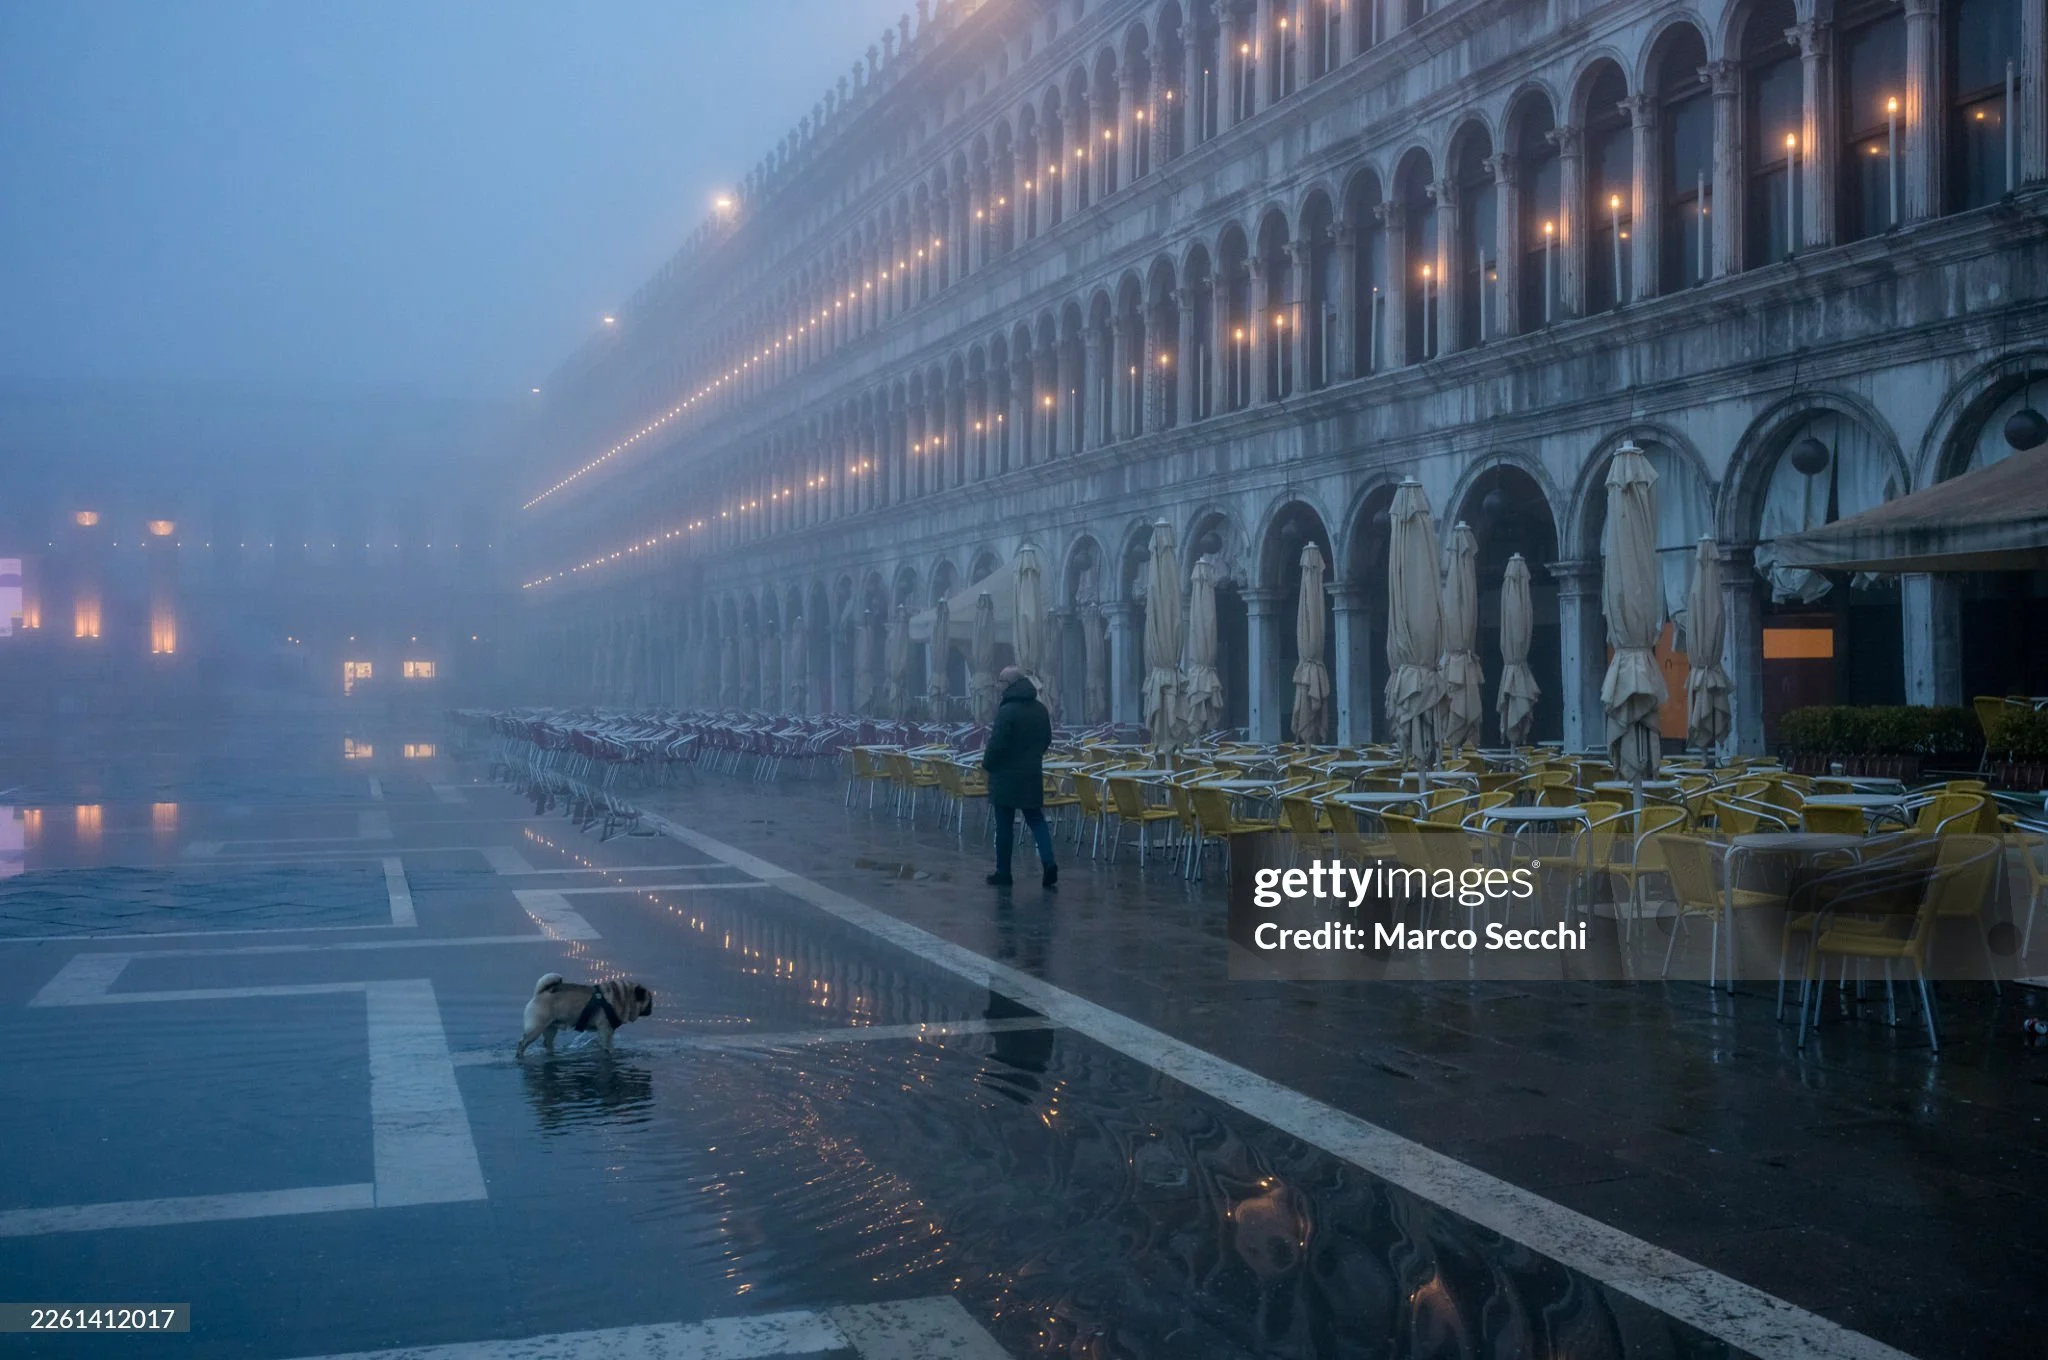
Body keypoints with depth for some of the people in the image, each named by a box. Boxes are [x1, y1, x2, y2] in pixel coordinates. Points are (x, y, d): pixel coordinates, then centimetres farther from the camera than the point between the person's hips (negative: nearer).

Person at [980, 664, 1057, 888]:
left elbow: (997, 744, -19)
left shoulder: (1006, 711, -17)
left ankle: (1003, 872, 9)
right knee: (1036, 819, 12)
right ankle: (1048, 862, -5)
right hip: (1032, 775, 6)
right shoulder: (1040, 709, 6)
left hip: (1006, 776, -6)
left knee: (1004, 825, 3)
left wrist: (987, 762, -2)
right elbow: (1047, 740, 14)